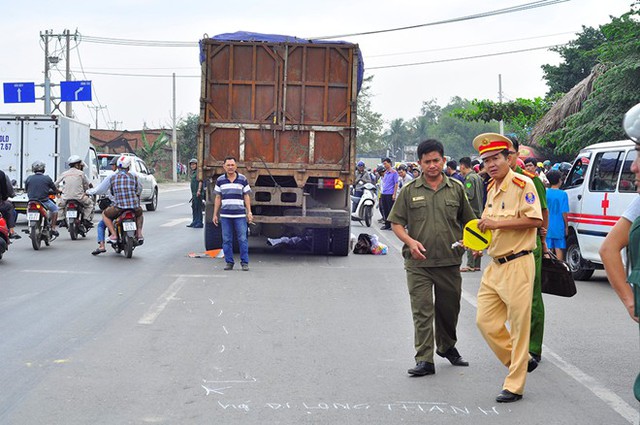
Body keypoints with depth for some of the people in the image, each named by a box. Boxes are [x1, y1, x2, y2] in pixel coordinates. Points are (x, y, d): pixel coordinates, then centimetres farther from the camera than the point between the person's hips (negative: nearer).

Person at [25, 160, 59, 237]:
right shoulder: (47, 178, -4)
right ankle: (53, 228, 12)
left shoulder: (29, 178, 3)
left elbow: (26, 190, 13)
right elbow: (55, 190, 5)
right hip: (44, 201, -3)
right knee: (55, 208, 19)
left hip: (31, 201, 3)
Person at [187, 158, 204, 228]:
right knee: (193, 207, 13)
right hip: (193, 193, 10)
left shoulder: (198, 172, -10)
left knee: (198, 208, -8)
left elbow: (200, 181, -20)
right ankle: (194, 222, 21)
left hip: (198, 193, -10)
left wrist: (199, 190, -29)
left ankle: (199, 223, -6)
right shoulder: (192, 172, 20)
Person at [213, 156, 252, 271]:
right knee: (226, 240, 3)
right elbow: (218, 198, 10)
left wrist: (249, 212, 0)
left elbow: (246, 197, 6)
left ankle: (244, 262, 4)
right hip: (225, 215, 1)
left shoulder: (243, 179, 4)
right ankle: (229, 262, 11)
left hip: (240, 215, -1)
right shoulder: (220, 180, 6)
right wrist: (215, 214, 7)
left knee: (242, 239, -3)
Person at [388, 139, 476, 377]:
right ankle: (424, 360, -5)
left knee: (449, 308, 15)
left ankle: (447, 347, 38)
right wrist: (410, 241, -13)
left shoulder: (456, 189, 8)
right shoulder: (410, 191, 2)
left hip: (449, 261, 2)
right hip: (418, 262, -2)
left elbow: (467, 221, 16)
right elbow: (396, 223, 4)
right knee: (422, 310, -7)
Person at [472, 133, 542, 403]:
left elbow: (535, 220, -20)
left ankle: (514, 386, 5)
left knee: (519, 326, -2)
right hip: (495, 266, 9)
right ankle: (519, 361, 26)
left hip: (517, 265, -9)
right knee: (485, 320, 7)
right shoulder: (492, 188, 15)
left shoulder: (522, 184, -11)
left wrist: (497, 223, -21)